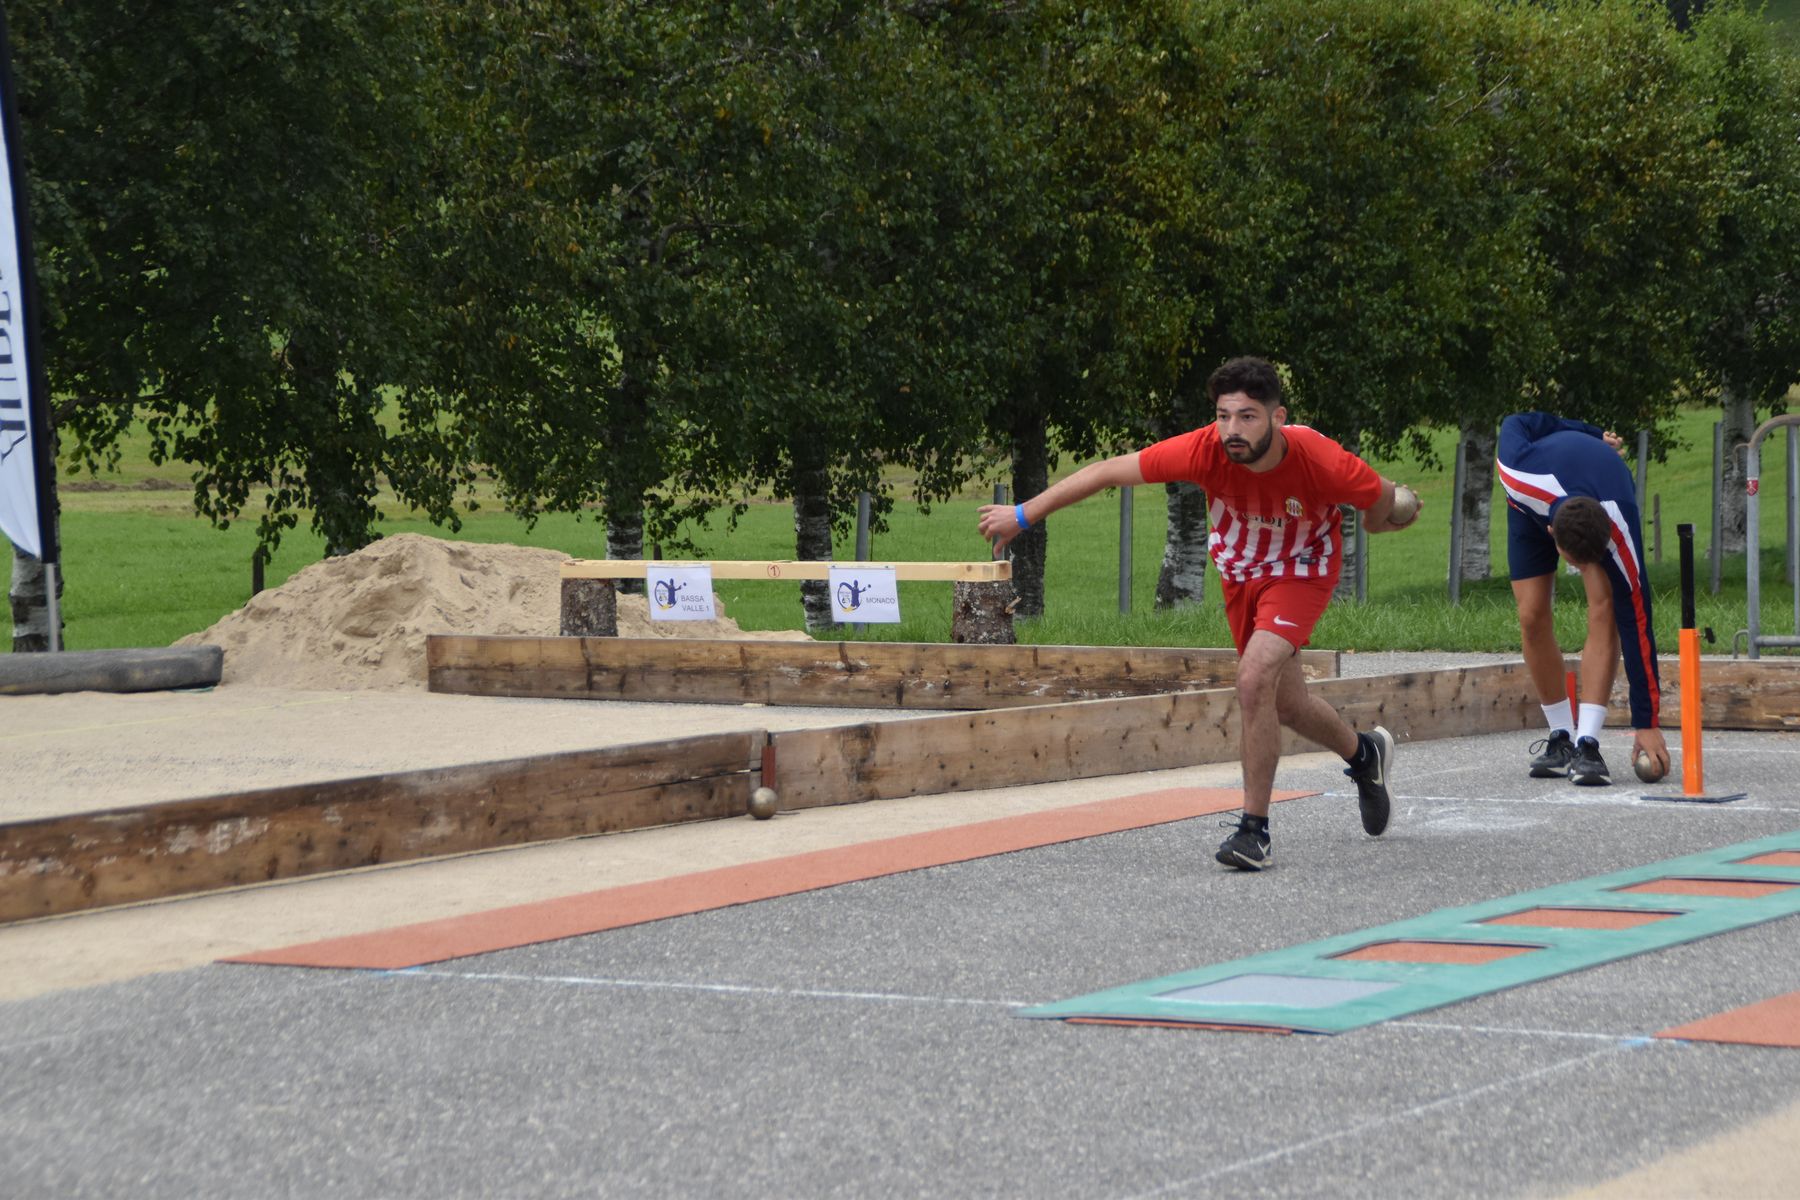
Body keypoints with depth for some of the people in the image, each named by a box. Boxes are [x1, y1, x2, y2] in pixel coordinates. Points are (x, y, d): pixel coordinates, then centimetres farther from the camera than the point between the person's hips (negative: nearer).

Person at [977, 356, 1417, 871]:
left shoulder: (1320, 461, -34)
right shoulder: (1205, 450, -30)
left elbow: (1384, 499, -13)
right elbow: (1107, 471, -22)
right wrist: (1023, 515, -18)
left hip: (1301, 572, -4)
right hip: (1239, 573, 4)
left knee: (1255, 679, -26)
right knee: (1287, 704, 17)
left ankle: (1255, 828, -14)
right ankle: (1364, 754, 49)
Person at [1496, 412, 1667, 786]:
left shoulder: (1621, 535, -43)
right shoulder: (1520, 472, -45)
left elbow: (1635, 627, -37)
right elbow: (1515, 422, -20)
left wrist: (1647, 723, -34)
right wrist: (1590, 434, -5)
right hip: (1532, 502, 2)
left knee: (1605, 610, -24)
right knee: (1532, 616, -10)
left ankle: (1587, 745, -27)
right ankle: (1561, 738, 6)